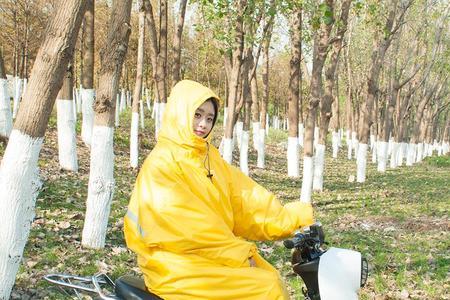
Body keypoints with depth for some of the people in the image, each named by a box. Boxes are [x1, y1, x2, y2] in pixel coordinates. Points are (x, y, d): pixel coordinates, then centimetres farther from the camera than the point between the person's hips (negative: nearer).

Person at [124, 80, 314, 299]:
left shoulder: (210, 157, 14)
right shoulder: (162, 163, -12)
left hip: (214, 253, 8)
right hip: (177, 267, -8)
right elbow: (185, 225, -19)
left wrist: (292, 218, -3)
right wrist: (237, 253, -18)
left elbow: (244, 195, 7)